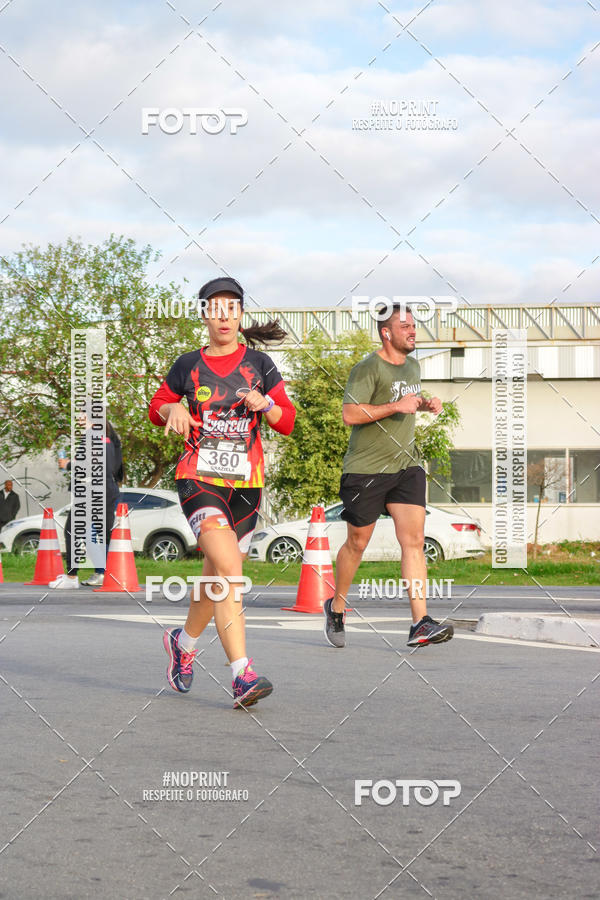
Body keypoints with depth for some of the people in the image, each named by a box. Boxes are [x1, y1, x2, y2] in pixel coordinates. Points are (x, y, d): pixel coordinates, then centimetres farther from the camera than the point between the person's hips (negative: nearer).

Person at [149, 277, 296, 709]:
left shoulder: (259, 364, 7)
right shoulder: (188, 366, 6)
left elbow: (288, 422, 6)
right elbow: (157, 407, 19)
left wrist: (265, 405, -15)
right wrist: (174, 410, -3)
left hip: (246, 482, 3)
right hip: (199, 478, -3)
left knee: (217, 575, 12)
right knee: (228, 568, -21)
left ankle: (184, 641, 40)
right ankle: (242, 674, -25)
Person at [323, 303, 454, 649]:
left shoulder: (413, 366, 14)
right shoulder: (368, 368, -11)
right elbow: (350, 414, -21)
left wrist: (425, 405, 13)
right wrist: (396, 406, -24)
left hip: (406, 466, 6)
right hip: (366, 468, -6)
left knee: (414, 540, -9)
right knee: (358, 543, 7)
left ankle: (421, 624, -14)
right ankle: (336, 607, 30)